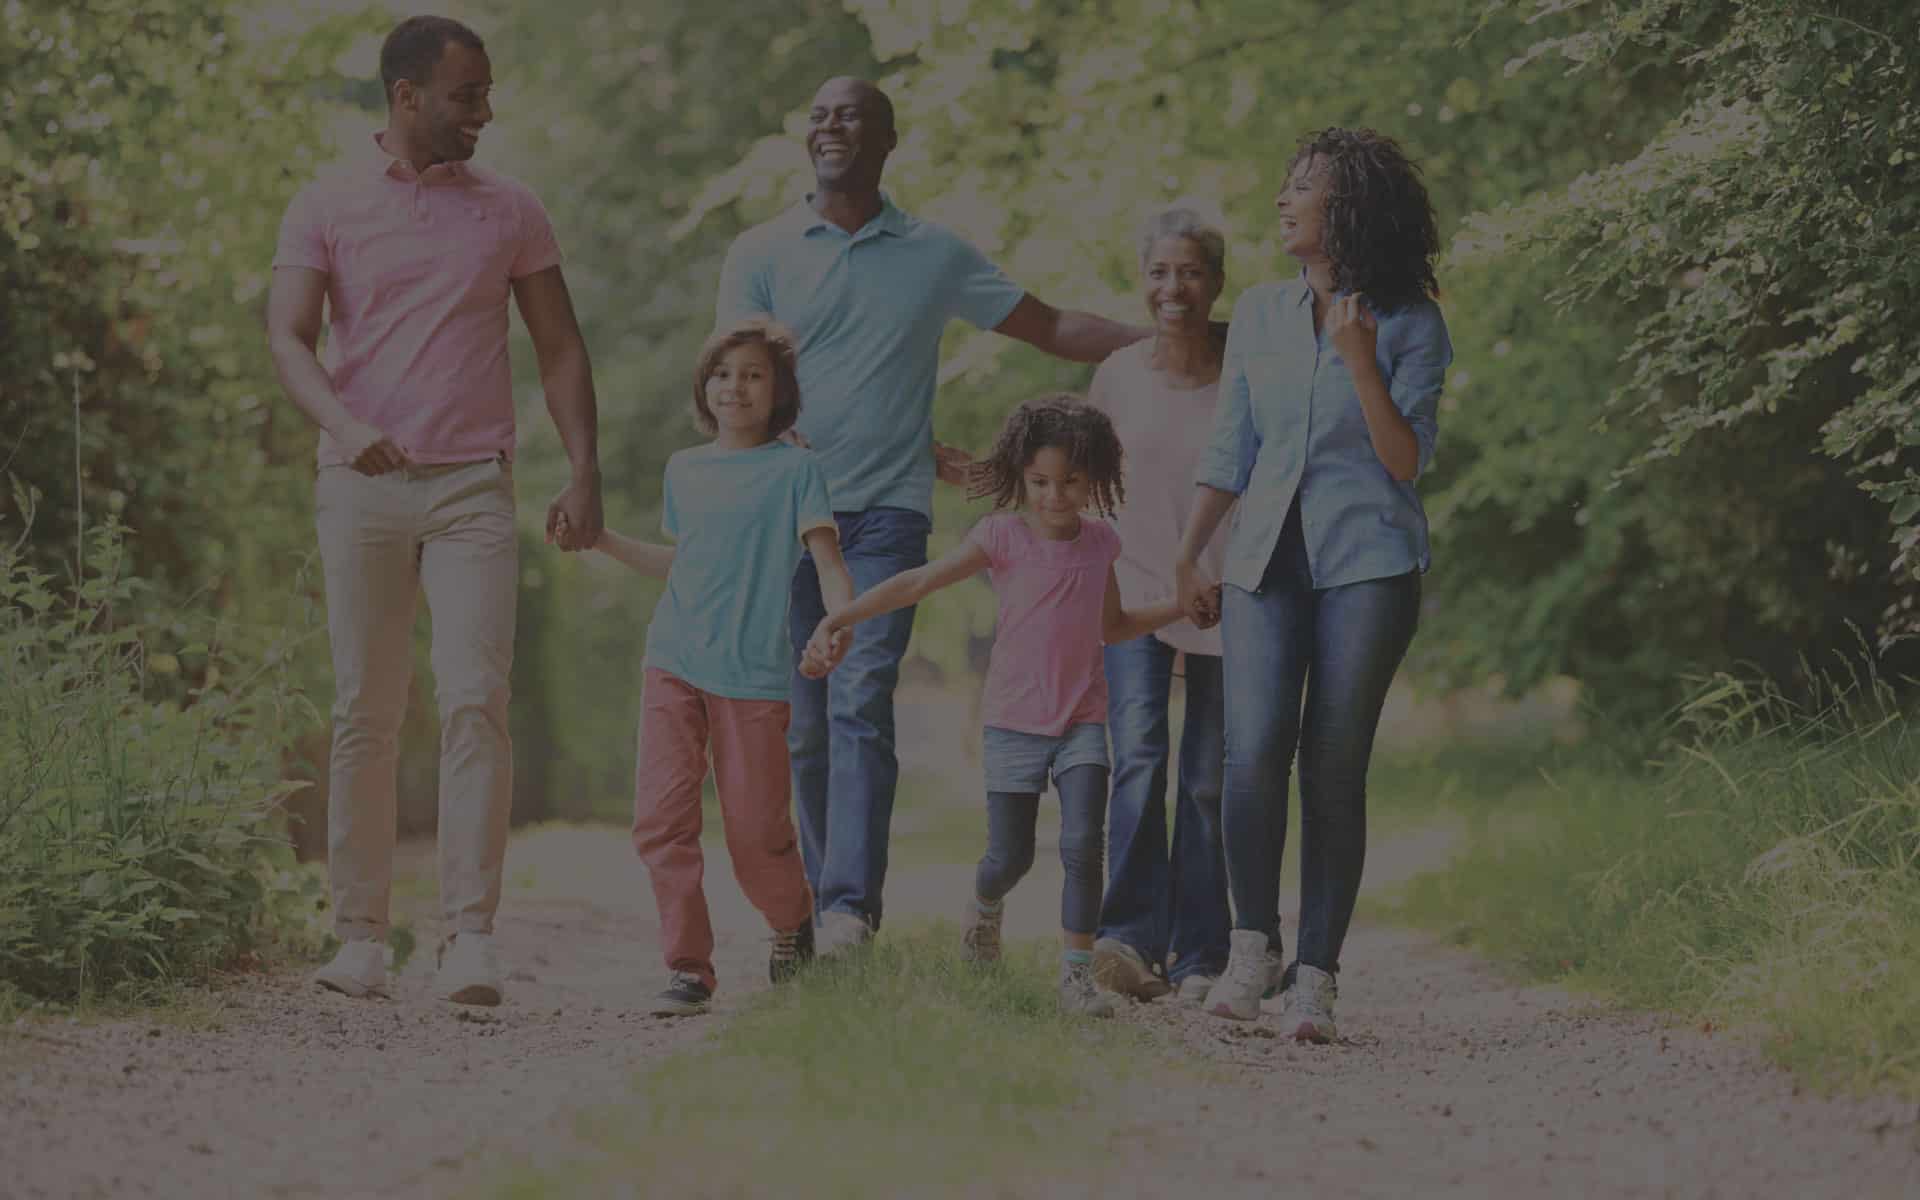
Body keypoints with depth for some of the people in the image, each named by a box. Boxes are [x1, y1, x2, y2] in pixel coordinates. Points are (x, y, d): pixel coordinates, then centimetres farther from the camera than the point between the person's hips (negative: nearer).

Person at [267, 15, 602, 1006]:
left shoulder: (510, 213, 10)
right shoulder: (327, 207, 5)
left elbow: (559, 347, 12)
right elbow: (287, 338, -5)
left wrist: (585, 471, 0)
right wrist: (344, 424, -24)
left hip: (473, 487, 0)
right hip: (362, 486, 0)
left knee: (476, 701, -12)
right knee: (364, 714, 2)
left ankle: (471, 936, -14)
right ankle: (360, 936, 7)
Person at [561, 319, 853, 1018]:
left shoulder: (794, 469, 0)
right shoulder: (684, 469, 15)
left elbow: (828, 561, -9)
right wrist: (602, 539, 20)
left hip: (753, 677, -4)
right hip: (672, 666, 4)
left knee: (755, 833, -1)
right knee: (660, 816, -8)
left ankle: (794, 924, 30)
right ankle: (688, 970, -1)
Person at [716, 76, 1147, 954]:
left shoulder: (936, 256, 12)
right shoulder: (760, 254, 8)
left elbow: (1055, 330, 17)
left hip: (886, 517, -1)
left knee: (860, 706, -15)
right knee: (802, 724, -1)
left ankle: (851, 907, -22)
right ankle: (822, 901, 7)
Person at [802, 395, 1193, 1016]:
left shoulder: (1100, 541, 6)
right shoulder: (1003, 535, -6)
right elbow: (919, 582, -11)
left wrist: (1182, 606, 14)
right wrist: (836, 620, -18)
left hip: (1082, 720, 2)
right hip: (1014, 721, -2)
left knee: (1083, 845, -14)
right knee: (1011, 856, 3)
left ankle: (1076, 974, -7)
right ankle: (984, 906, 38)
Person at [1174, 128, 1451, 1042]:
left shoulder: (1410, 326, 1)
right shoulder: (1260, 315, 13)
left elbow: (1406, 461, -6)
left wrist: (1361, 360, -16)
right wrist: (1187, 556, 16)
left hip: (1367, 563, -3)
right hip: (1266, 558, 3)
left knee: (1334, 767, -5)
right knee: (1253, 753, -13)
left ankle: (1315, 977, 1)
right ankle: (1252, 946, 3)